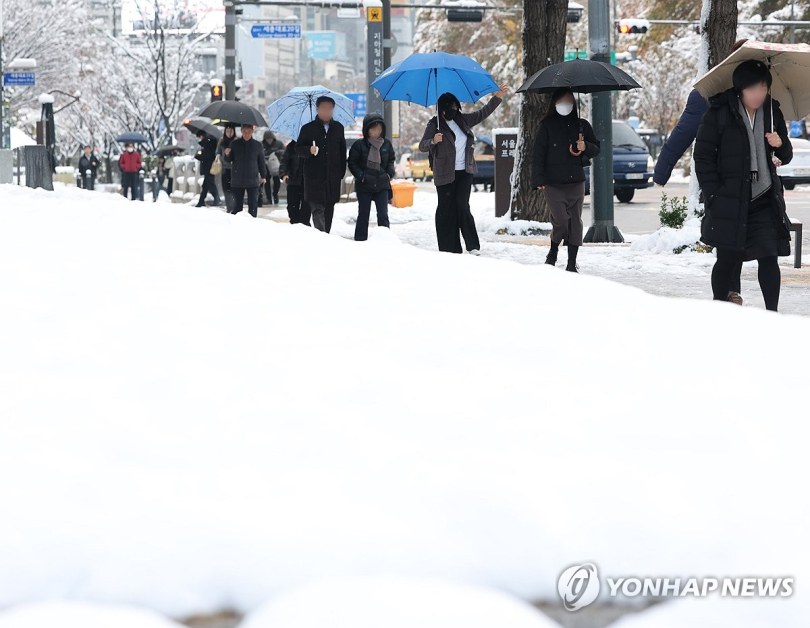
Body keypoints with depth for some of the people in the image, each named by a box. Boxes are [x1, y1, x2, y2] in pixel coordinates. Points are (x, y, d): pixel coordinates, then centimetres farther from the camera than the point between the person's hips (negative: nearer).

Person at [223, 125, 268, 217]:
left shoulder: (257, 145, 2)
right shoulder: (234, 143, 1)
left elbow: (261, 161, 9)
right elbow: (229, 159, 6)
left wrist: (263, 176, 10)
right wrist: (227, 154, -16)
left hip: (252, 180, 0)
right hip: (237, 180, 0)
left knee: (253, 204, -1)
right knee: (237, 203, 5)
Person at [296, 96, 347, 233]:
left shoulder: (338, 128, 12)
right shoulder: (307, 129, 3)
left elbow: (343, 151, 16)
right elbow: (298, 149, 3)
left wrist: (342, 171, 10)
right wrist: (309, 150, -18)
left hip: (333, 176, 3)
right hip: (314, 176, -3)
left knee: (329, 208, 7)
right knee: (317, 208, -12)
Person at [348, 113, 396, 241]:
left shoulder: (387, 144, 3)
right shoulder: (359, 145, -7)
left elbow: (391, 161, 17)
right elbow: (352, 163, -1)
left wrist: (390, 174, 0)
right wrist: (361, 176, -13)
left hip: (382, 184, 2)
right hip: (364, 186, -2)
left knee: (383, 215, -2)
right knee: (363, 216, 6)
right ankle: (360, 241, 14)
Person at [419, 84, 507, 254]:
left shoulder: (463, 120, 11)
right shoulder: (435, 125, -3)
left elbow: (483, 113, 22)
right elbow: (422, 146, -8)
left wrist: (498, 98, 18)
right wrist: (433, 141, -28)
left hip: (464, 172, 3)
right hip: (445, 174, -3)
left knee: (462, 206, -8)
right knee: (446, 209, -2)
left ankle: (473, 246, -5)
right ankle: (448, 250, 0)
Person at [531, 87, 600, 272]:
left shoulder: (582, 125, 10)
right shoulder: (547, 126, 2)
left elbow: (596, 148, 17)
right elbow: (538, 154, -2)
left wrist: (586, 147, -6)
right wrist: (538, 179, -11)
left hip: (576, 183, 3)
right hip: (553, 184, -3)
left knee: (575, 222, 1)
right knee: (561, 221, -13)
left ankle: (572, 264, 8)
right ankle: (553, 254, 14)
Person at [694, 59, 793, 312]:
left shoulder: (772, 112, 8)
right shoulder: (719, 113, -5)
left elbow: (786, 157, 17)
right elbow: (703, 157, -3)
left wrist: (780, 145, -7)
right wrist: (713, 195, -9)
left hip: (765, 201, 3)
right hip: (729, 201, -3)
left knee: (769, 257, -6)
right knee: (727, 260, 5)